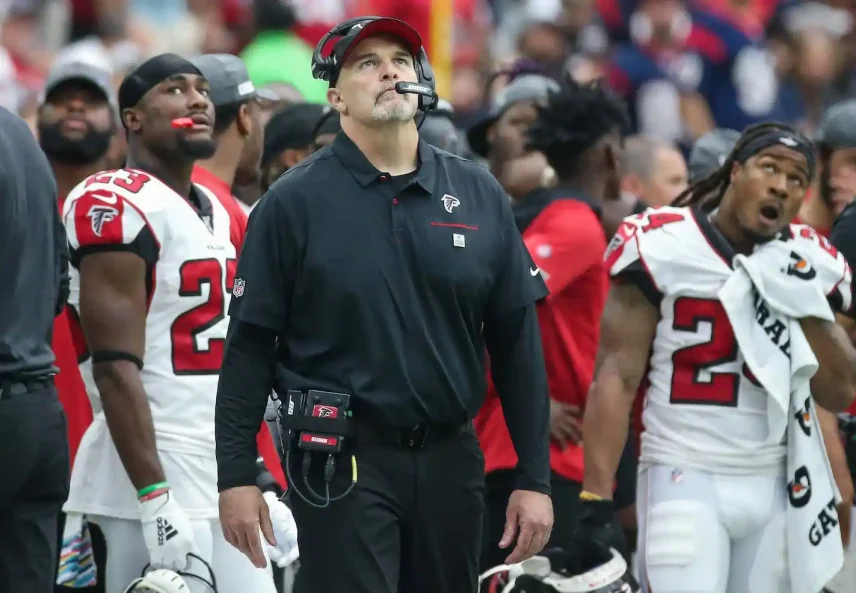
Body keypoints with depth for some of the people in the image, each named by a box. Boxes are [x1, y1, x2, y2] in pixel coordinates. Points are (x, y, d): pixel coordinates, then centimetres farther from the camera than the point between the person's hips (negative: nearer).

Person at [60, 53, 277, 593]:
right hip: (155, 473, -9)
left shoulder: (216, 213, 18)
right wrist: (157, 502, -23)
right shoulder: (116, 206, -12)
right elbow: (116, 367, -18)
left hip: (224, 475, 9)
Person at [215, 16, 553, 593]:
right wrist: (237, 476, -7)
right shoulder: (295, 202, 0)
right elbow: (251, 345, -2)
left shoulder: (480, 195, 8)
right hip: (343, 460, -4)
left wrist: (534, 478, 4)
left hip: (451, 459, 4)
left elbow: (517, 342, 8)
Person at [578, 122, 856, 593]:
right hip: (685, 481, -5)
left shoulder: (808, 267, 8)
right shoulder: (663, 249, -7)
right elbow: (616, 377, -8)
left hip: (775, 485, 5)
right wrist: (596, 502, -14)